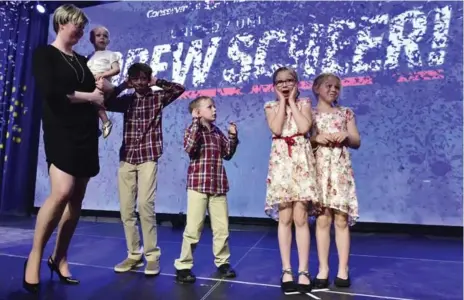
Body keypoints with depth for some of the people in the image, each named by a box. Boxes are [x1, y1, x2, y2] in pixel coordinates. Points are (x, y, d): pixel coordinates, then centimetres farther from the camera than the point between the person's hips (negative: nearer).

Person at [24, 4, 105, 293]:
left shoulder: (83, 60, 20)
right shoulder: (44, 54, 3)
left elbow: (98, 93, 18)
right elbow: (51, 93, -12)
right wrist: (89, 97, -6)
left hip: (86, 133, 6)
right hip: (61, 132, -6)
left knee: (77, 198, 3)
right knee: (62, 192, -20)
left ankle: (59, 258, 16)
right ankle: (34, 257, 0)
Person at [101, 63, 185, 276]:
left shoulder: (157, 98, 9)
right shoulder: (127, 100, 15)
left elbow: (179, 88, -5)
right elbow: (106, 103, -1)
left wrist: (157, 82, 3)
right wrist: (123, 85, 2)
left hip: (148, 158, -4)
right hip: (126, 159, 4)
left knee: (145, 205, -12)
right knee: (126, 208, 2)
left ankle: (152, 256, -2)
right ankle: (133, 255, 13)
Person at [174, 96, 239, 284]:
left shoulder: (217, 132, 14)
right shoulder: (193, 130, -2)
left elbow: (228, 154, 16)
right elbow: (190, 148, -23)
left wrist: (232, 136, 6)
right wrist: (196, 123, -22)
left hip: (218, 186, 5)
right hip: (198, 185, -5)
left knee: (222, 228, 12)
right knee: (193, 229, -1)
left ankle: (223, 262, 29)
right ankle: (183, 266, 15)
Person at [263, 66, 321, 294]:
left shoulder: (304, 103, 9)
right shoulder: (271, 106, 10)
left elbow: (304, 127, -11)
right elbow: (276, 129, -10)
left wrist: (292, 101, -2)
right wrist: (282, 101, -2)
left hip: (301, 160, 0)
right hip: (281, 161, 1)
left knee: (300, 218, -2)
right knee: (285, 219, 2)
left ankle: (303, 271, 9)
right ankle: (286, 270, 11)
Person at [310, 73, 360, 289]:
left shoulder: (346, 113, 11)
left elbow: (357, 142, 11)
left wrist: (346, 136, -8)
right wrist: (316, 138, -14)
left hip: (341, 169, 1)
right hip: (319, 169, -1)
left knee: (341, 220, 1)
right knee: (322, 219, 0)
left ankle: (343, 269, 12)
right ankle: (323, 269, 10)